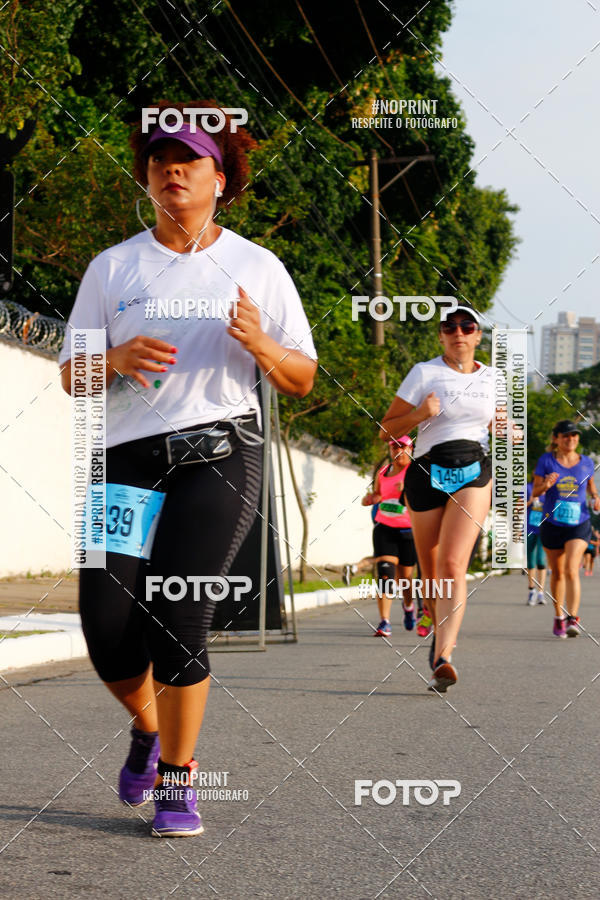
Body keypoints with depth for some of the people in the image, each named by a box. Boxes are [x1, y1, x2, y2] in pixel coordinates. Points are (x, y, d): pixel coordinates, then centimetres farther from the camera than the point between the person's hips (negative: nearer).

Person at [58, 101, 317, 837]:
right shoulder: (111, 267, 11)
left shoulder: (258, 268, 9)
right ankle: (150, 728, 27)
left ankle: (178, 782, 1)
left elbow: (301, 379, 9)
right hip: (125, 460, 2)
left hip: (220, 452, -2)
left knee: (178, 618, -17)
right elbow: (71, 375, 9)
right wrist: (117, 359, -13)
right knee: (108, 632, -6)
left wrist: (260, 343, -12)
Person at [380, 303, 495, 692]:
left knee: (453, 564, -17)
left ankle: (442, 658, -27)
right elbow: (387, 429, 1)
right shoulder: (424, 373, 0)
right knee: (431, 570, 5)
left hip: (474, 474, 1)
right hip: (428, 474, 0)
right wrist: (419, 414, -17)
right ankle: (440, 632, 34)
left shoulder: (491, 378, 11)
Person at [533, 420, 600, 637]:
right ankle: (559, 618, 29)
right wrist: (545, 485, -26)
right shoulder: (546, 460, -3)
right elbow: (535, 491, -4)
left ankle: (573, 619, -21)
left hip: (579, 524, -1)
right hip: (552, 524, 1)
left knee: (571, 570, -18)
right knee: (557, 573, 11)